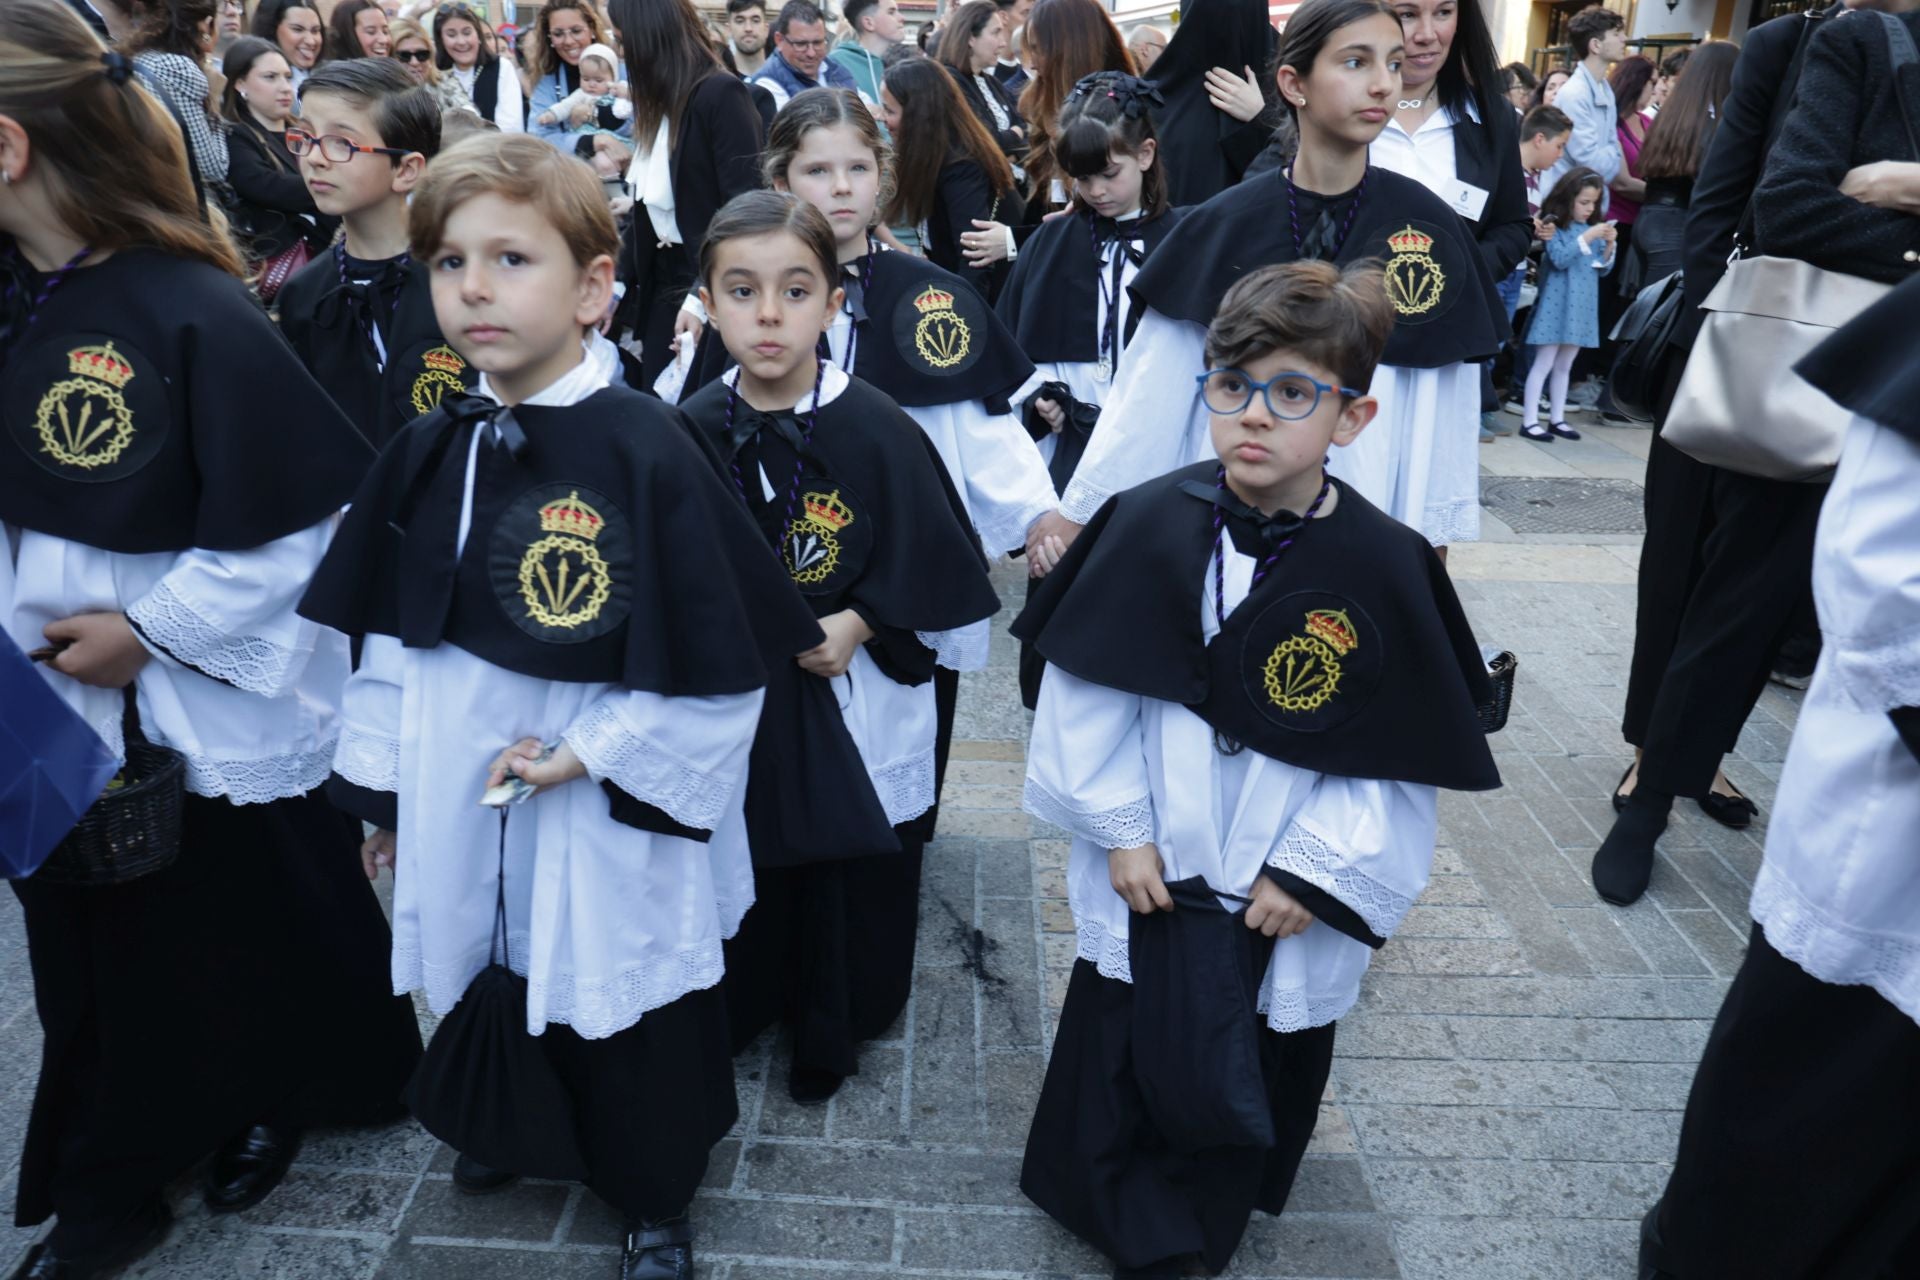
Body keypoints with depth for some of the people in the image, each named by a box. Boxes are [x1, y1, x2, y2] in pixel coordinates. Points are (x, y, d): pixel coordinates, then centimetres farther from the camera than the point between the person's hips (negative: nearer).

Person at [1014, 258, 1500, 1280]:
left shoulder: (1385, 569, -15)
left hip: (1285, 898, 0)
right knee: (1122, 1055, 15)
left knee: (1253, 1076, 20)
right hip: (1151, 871, 0)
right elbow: (1086, 690, -6)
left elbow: (1400, 759, -7)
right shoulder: (1151, 524, -13)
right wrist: (1120, 827, -7)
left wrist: (1315, 870, -10)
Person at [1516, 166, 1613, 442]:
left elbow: (1604, 268, 11)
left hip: (1582, 307, 6)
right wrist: (1587, 238, -22)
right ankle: (1529, 421, -4)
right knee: (1543, 363, -5)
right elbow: (1560, 259, -20)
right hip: (1557, 305, -6)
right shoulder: (1555, 227, -7)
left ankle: (1557, 419, 19)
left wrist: (1610, 245, -5)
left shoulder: (1593, 229, 10)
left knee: (1564, 366, 13)